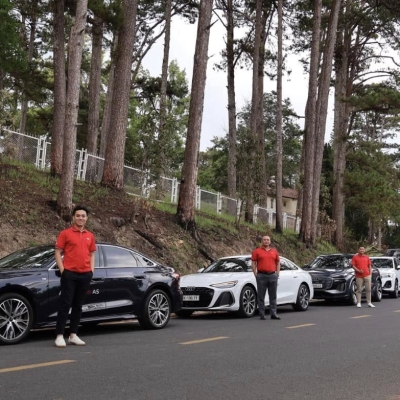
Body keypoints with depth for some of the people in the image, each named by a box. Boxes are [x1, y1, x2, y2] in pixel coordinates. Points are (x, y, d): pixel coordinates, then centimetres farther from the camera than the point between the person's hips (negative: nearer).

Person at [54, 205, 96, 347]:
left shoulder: (90, 236, 13)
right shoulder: (65, 233, 0)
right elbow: (58, 253, -1)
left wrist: (91, 270, 8)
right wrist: (62, 271, -9)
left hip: (85, 275, 5)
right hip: (69, 274, -5)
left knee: (78, 305, 9)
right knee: (65, 304, -4)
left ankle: (73, 335, 16)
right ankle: (59, 336, -1)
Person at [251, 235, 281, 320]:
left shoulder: (274, 251, 12)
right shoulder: (257, 251, 3)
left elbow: (278, 263, 17)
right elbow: (253, 263, 1)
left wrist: (277, 273, 6)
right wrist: (256, 275, -5)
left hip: (272, 275, 3)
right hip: (261, 276, -2)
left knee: (273, 296, 5)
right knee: (261, 296, 1)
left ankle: (273, 314, 10)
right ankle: (262, 315, 6)